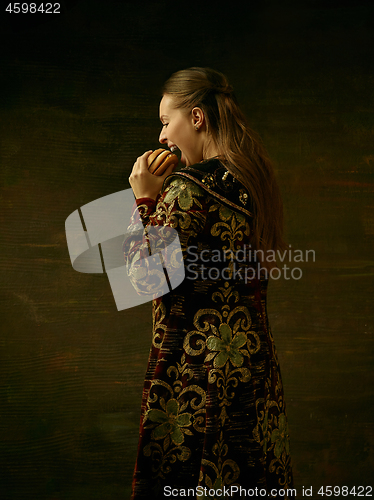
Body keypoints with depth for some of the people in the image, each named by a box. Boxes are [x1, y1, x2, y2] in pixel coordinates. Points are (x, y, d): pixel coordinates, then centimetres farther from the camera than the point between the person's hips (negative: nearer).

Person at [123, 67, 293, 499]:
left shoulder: (189, 186, -17)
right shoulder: (252, 180, 9)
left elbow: (146, 277, -16)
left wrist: (145, 201, -6)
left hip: (196, 366, -8)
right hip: (255, 362, 9)